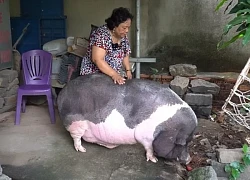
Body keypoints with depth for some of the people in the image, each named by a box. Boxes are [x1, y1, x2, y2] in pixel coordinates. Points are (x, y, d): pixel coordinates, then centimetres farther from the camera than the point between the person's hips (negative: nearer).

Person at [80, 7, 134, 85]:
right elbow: (97, 59, -28)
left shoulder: (123, 36, 0)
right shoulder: (101, 34, -21)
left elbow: (125, 55, 9)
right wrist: (114, 74, -33)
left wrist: (128, 70, -5)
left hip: (113, 76, 6)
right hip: (93, 75, -6)